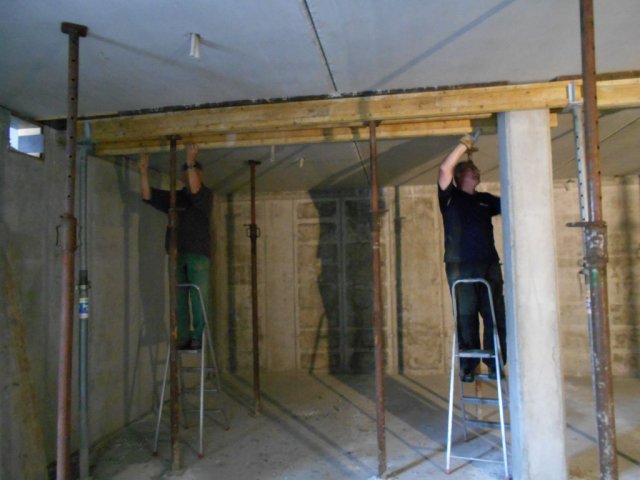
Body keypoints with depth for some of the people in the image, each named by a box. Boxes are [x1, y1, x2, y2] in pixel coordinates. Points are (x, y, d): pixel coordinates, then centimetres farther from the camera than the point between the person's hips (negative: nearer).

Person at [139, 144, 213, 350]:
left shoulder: (206, 195, 5)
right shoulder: (174, 197, 19)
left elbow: (195, 190, -18)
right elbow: (147, 196, 12)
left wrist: (191, 162, -29)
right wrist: (144, 171, 0)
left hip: (198, 254, -4)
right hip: (176, 254, 4)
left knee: (199, 298, -5)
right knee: (178, 298, 2)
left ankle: (197, 336, 0)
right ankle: (182, 336, 7)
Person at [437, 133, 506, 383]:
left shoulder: (486, 200, 22)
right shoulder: (451, 197, 8)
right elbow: (444, 169, -6)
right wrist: (464, 144, 0)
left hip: (489, 266, 4)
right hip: (460, 266, -4)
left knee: (495, 316, 0)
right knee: (466, 318, -2)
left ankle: (495, 365, 9)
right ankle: (468, 366, 6)